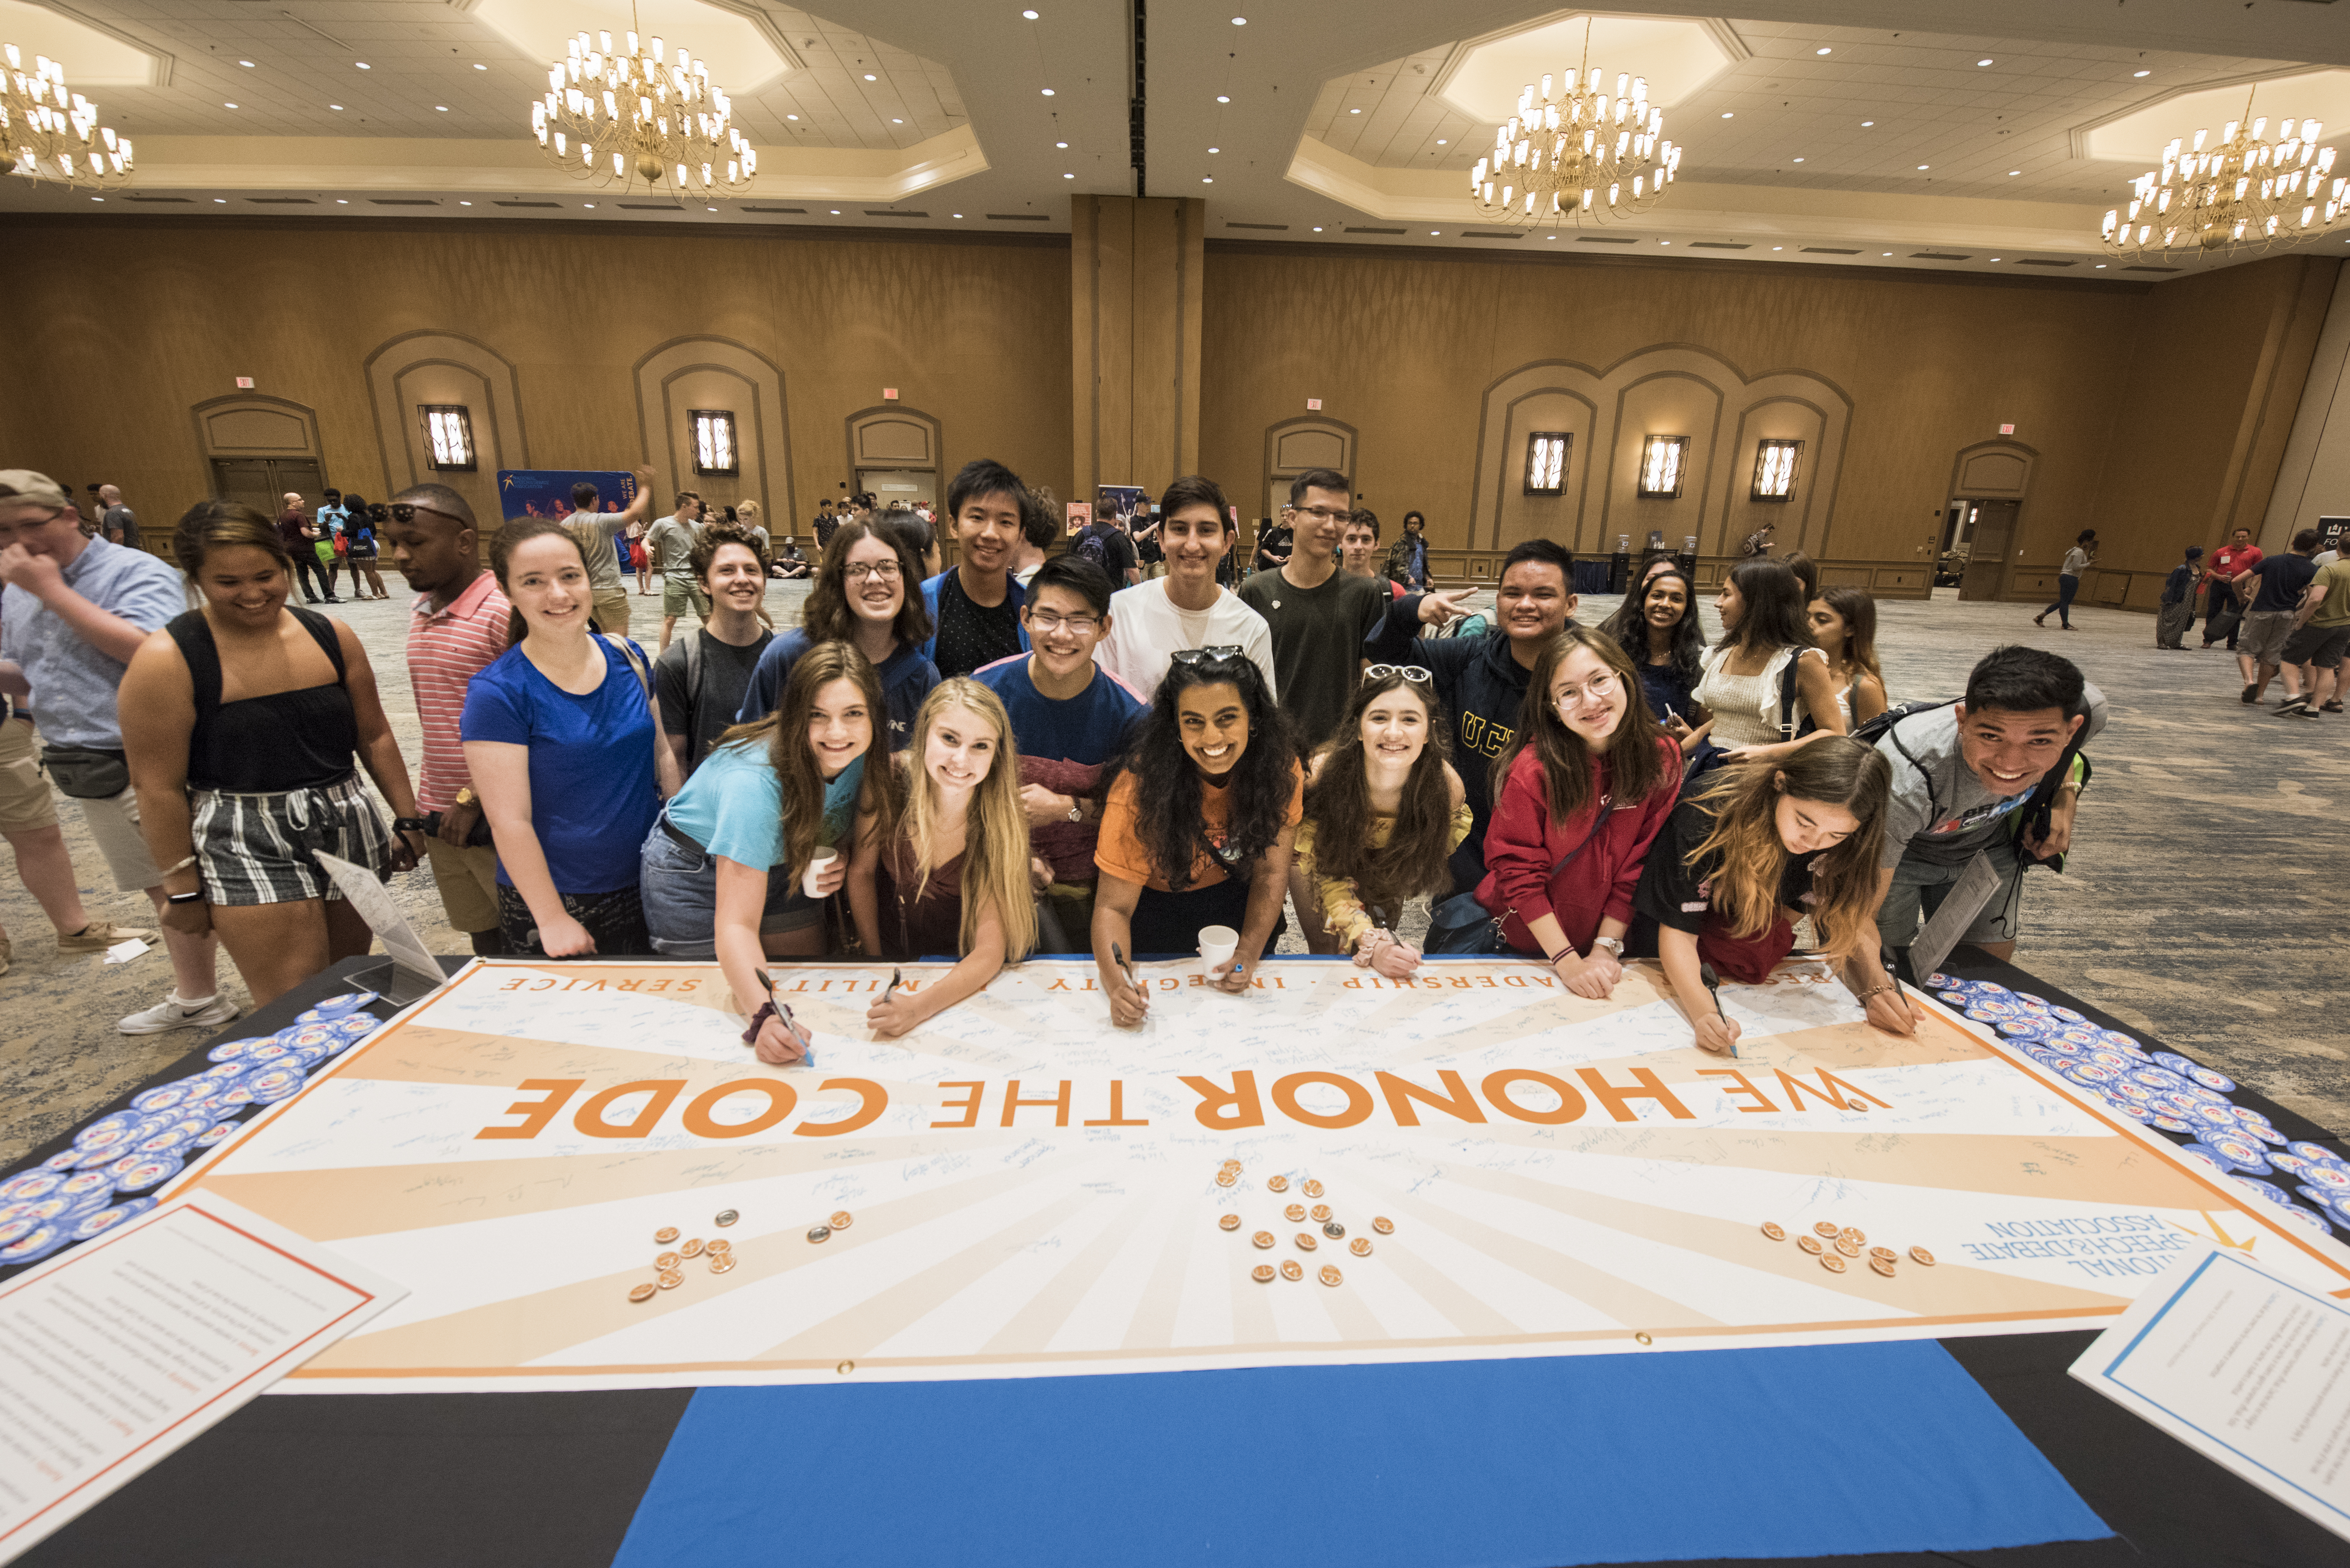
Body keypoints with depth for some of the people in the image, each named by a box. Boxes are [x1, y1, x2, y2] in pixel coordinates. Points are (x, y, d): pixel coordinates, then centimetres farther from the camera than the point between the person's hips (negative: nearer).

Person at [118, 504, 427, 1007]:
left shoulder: (331, 636, 3)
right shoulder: (168, 659, -8)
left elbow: (374, 737, 12)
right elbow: (160, 788, -6)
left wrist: (407, 819, 12)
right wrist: (183, 887, -6)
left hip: (351, 829, 4)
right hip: (247, 849, -4)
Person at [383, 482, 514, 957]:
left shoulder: (504, 611, -15)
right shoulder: (420, 611, 12)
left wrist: (474, 799, -17)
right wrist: (418, 812, 20)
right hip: (443, 817, 8)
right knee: (483, 943, 17)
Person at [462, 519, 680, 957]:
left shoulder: (628, 659, 0)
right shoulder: (498, 693, -14)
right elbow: (509, 820, -14)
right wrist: (552, 919, -13)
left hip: (647, 884, 4)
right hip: (554, 900, -4)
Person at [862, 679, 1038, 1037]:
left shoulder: (1005, 820, -22)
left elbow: (990, 951, -24)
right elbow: (861, 873, -1)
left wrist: (919, 1007, -39)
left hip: (969, 978, -1)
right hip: (894, 963, 2)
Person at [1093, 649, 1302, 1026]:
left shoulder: (1280, 766, -20)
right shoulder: (1141, 783, -29)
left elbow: (1271, 871, -12)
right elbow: (1113, 907, -26)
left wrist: (1248, 955, -25)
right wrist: (1117, 985, -43)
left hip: (1239, 901, 3)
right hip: (1157, 904, -2)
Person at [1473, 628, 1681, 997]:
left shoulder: (1661, 758, -10)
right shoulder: (1533, 769, -21)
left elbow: (1639, 868, -6)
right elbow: (1519, 871, -16)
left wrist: (1606, 948, -9)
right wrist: (1567, 961, -18)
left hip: (1606, 936, 3)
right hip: (1518, 939, -2)